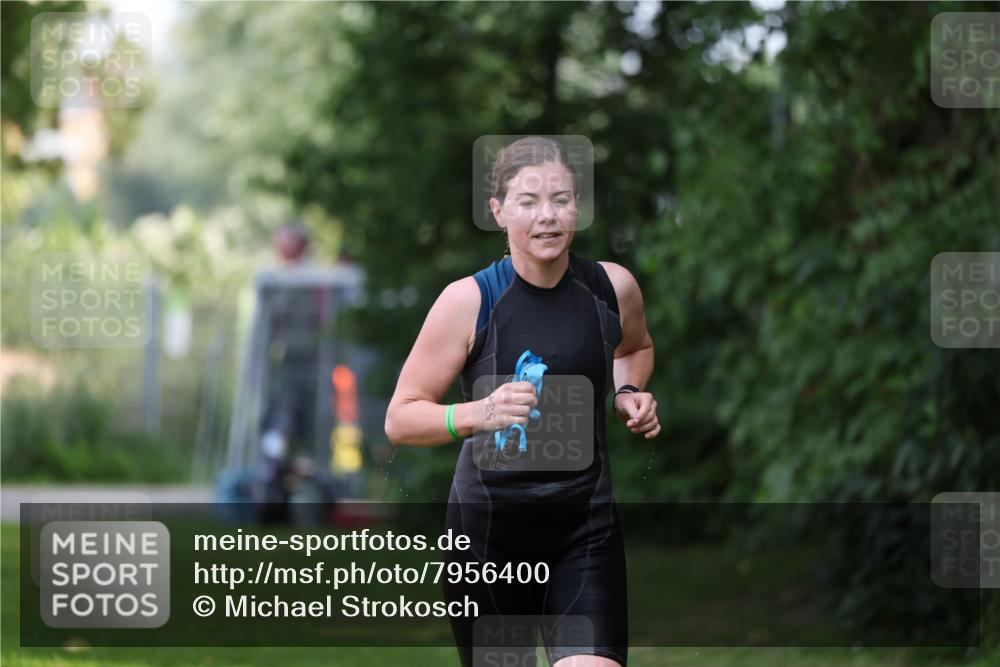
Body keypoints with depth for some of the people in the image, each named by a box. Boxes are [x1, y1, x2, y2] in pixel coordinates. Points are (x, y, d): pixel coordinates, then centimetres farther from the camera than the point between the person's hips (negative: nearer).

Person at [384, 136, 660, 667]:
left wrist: (627, 394, 2)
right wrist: (477, 414, -27)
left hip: (587, 528, 2)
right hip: (488, 528, -1)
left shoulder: (613, 287, -2)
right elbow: (399, 420, -9)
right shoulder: (469, 301, -11)